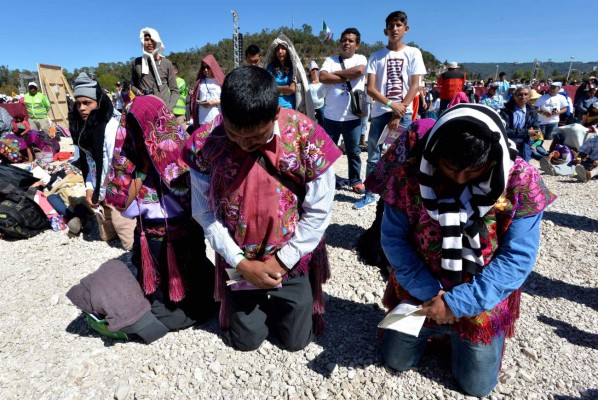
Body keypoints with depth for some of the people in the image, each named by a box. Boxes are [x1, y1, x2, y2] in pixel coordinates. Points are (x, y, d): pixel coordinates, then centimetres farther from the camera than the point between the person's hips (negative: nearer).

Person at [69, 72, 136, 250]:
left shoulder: (111, 126, -21)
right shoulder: (82, 126, 5)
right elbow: (87, 160, 10)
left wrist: (102, 194, -13)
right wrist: (89, 188, 0)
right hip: (99, 191, 8)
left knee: (132, 242, -4)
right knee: (106, 235, 19)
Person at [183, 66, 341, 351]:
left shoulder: (306, 137, -21)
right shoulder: (205, 144, -17)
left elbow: (319, 211, -14)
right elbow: (204, 213, -8)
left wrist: (282, 261, -12)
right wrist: (240, 263, -12)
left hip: (293, 260, 0)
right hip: (240, 263, 1)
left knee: (296, 340, 13)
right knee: (245, 341, 14)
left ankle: (278, 303, 43)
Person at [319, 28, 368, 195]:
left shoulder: (361, 58, 6)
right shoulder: (330, 60, 8)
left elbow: (359, 70, -18)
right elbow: (322, 77, -10)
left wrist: (336, 73, -7)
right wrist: (347, 77, -10)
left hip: (352, 116, -1)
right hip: (331, 115, 1)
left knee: (353, 151, 8)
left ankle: (356, 181, 20)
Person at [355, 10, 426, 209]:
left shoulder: (413, 53, 7)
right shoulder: (376, 56, 7)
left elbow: (415, 86, 0)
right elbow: (370, 88, -1)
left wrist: (399, 113, -9)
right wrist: (391, 104, -14)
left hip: (404, 114, 0)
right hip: (380, 112, 1)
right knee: (374, 157, 3)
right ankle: (369, 195, 14)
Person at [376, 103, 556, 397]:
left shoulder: (521, 185, -21)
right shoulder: (408, 176, -20)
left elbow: (517, 259, -19)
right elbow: (394, 240, -13)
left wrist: (458, 302, -22)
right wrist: (429, 291, -18)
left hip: (482, 303, 0)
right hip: (419, 295, 1)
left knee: (476, 385, 13)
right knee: (396, 361, 16)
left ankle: (453, 335, 41)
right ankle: (435, 330, 43)